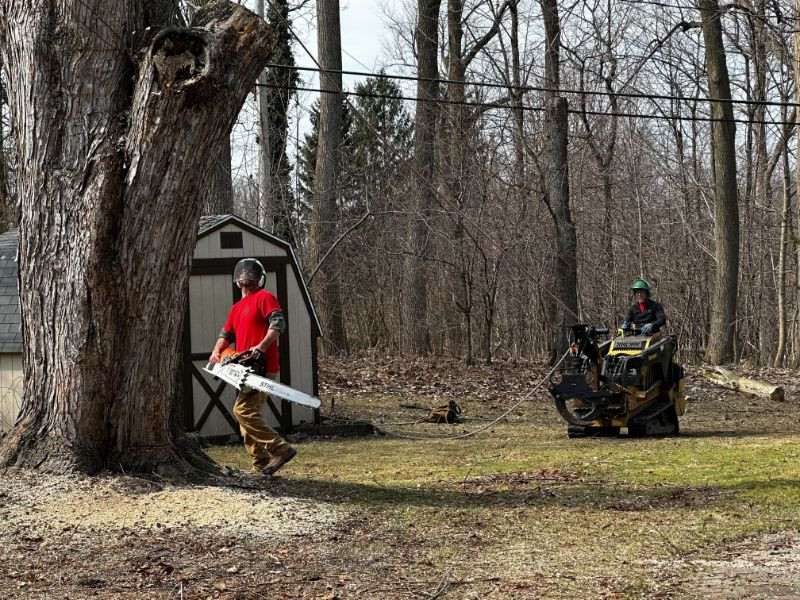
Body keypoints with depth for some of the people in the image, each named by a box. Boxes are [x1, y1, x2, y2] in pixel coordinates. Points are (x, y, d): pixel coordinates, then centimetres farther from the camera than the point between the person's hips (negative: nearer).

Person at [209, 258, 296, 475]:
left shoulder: (264, 297, -4)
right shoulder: (237, 308, 23)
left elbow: (278, 324, -16)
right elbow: (227, 334, 21)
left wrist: (261, 347, -28)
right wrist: (217, 350, 0)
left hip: (262, 367, -9)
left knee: (244, 411, -17)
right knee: (247, 416, 7)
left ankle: (281, 449, -15)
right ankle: (261, 466, 10)